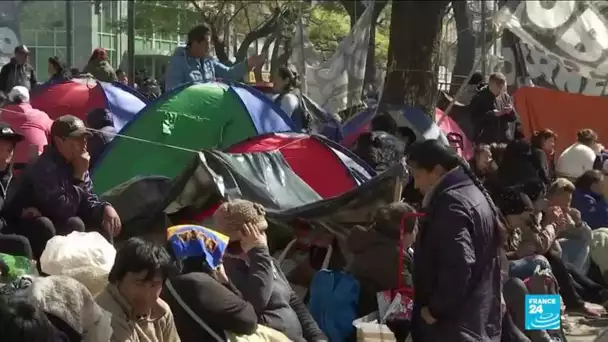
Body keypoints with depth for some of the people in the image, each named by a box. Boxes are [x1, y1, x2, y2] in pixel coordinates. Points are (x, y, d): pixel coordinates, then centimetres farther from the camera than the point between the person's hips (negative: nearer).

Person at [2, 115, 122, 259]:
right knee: (74, 225, -32)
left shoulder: (73, 163, -1)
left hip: (54, 221, 8)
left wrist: (105, 208, -19)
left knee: (104, 221, -4)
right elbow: (63, 211, -31)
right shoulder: (45, 168, -26)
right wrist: (80, 175, -28)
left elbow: (88, 200, 2)